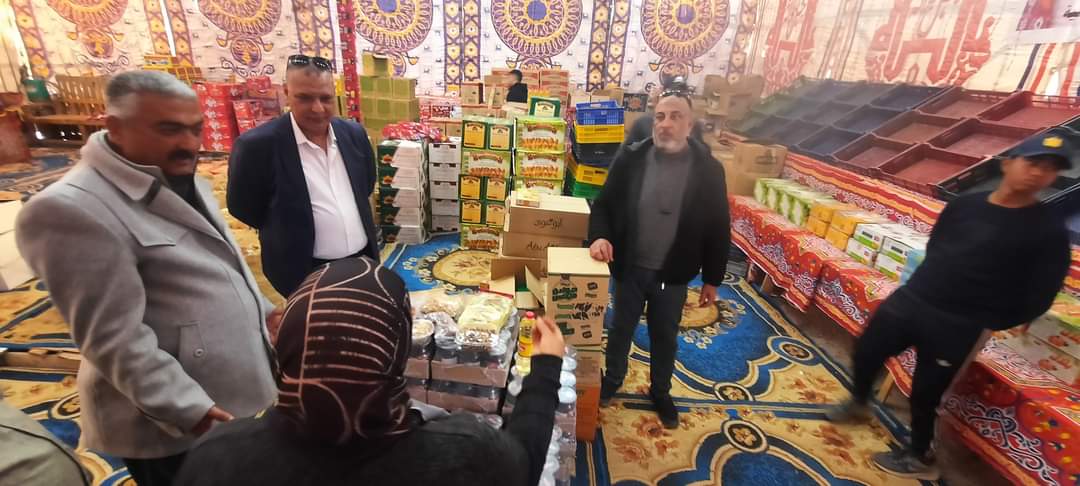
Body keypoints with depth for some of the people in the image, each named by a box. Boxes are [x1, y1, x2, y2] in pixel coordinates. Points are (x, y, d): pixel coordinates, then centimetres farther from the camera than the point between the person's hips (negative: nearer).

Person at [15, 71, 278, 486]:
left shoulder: (182, 182, 5)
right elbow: (114, 338, -22)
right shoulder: (72, 209, -21)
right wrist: (188, 409, -20)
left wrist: (263, 309, 17)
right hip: (172, 424, -7)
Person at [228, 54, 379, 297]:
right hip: (307, 273, -4)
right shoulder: (258, 145, -17)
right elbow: (242, 207, -5)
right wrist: (293, 234, 3)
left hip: (363, 260, 5)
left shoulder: (354, 133, -2)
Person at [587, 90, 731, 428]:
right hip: (630, 267, 0)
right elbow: (604, 204, -1)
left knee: (665, 337, 18)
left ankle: (660, 392, 43)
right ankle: (613, 379, 45)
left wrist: (712, 279, 0)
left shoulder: (708, 169, -9)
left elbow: (718, 229, -3)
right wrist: (600, 236, -21)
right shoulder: (631, 159, -9)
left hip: (673, 274, 0)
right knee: (621, 328, 18)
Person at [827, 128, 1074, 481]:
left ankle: (920, 459, 30)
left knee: (925, 393, 6)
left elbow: (1041, 293, -6)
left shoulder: (1048, 229, -7)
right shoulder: (964, 205, 3)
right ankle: (858, 404, 43)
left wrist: (991, 322, -4)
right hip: (909, 299, 4)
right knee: (866, 351, 14)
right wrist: (925, 287, 7)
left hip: (957, 326, -4)